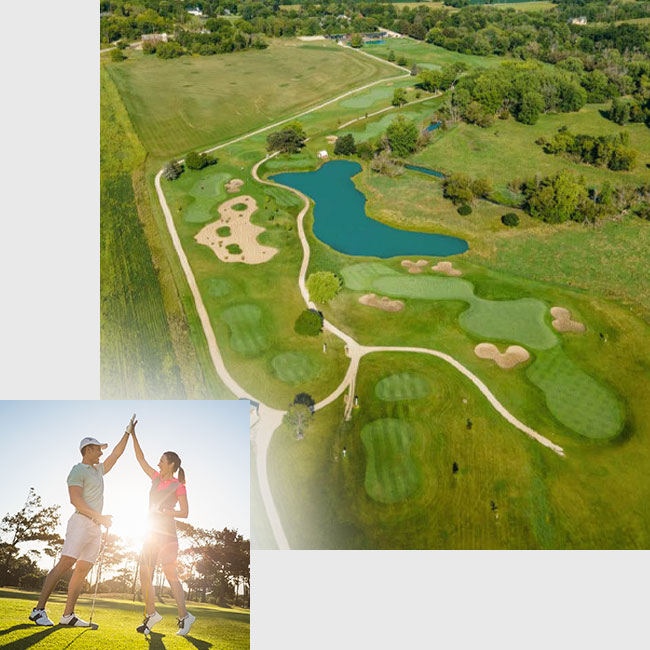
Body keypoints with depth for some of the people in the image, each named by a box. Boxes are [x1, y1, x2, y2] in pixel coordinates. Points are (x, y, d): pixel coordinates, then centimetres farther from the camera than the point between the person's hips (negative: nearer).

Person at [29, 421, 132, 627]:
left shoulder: (98, 470, 22)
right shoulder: (78, 471, -3)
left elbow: (117, 453, 29)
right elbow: (76, 500, -14)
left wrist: (128, 432, 25)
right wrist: (100, 516, -16)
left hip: (96, 526, 8)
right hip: (81, 522, -8)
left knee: (83, 570, 2)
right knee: (65, 564, -15)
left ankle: (68, 615, 2)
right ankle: (38, 610, -11)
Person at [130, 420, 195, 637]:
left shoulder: (178, 486, -7)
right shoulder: (156, 479, 10)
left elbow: (185, 513, -8)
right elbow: (140, 458, 14)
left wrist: (166, 511, -23)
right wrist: (133, 435, 11)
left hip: (167, 534, -7)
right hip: (152, 533, 7)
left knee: (171, 575, -3)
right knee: (144, 574, 4)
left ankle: (184, 616, 7)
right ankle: (151, 614, 16)